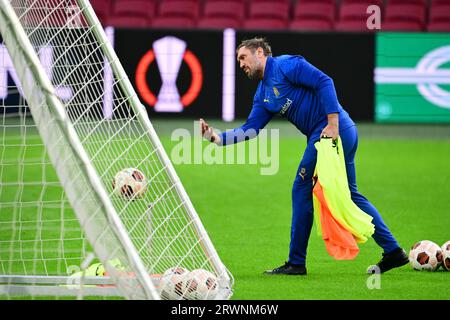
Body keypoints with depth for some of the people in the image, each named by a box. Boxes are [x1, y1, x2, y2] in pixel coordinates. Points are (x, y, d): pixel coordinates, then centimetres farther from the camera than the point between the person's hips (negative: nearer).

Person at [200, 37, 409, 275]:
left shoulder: (285, 65, -6)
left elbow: (324, 82, -15)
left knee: (302, 191, -4)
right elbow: (249, 130, 16)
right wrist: (216, 137, 3)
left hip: (331, 131, -10)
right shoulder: (263, 95, 21)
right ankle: (393, 251, 15)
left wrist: (333, 124, -21)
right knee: (350, 196, 14)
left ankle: (296, 263, 2)